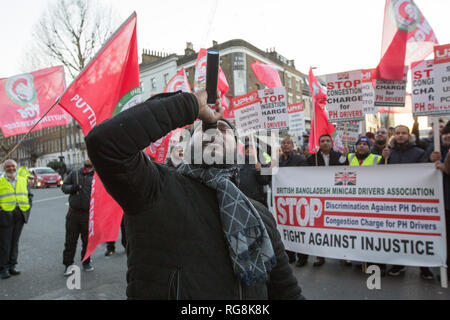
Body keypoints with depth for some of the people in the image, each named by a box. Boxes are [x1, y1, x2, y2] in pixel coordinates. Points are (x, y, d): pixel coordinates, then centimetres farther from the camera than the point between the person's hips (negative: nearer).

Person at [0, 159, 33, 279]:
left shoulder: (23, 180, 13)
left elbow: (29, 194, 19)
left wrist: (28, 207, 7)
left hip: (20, 215, 4)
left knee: (15, 242, 11)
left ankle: (12, 266, 21)